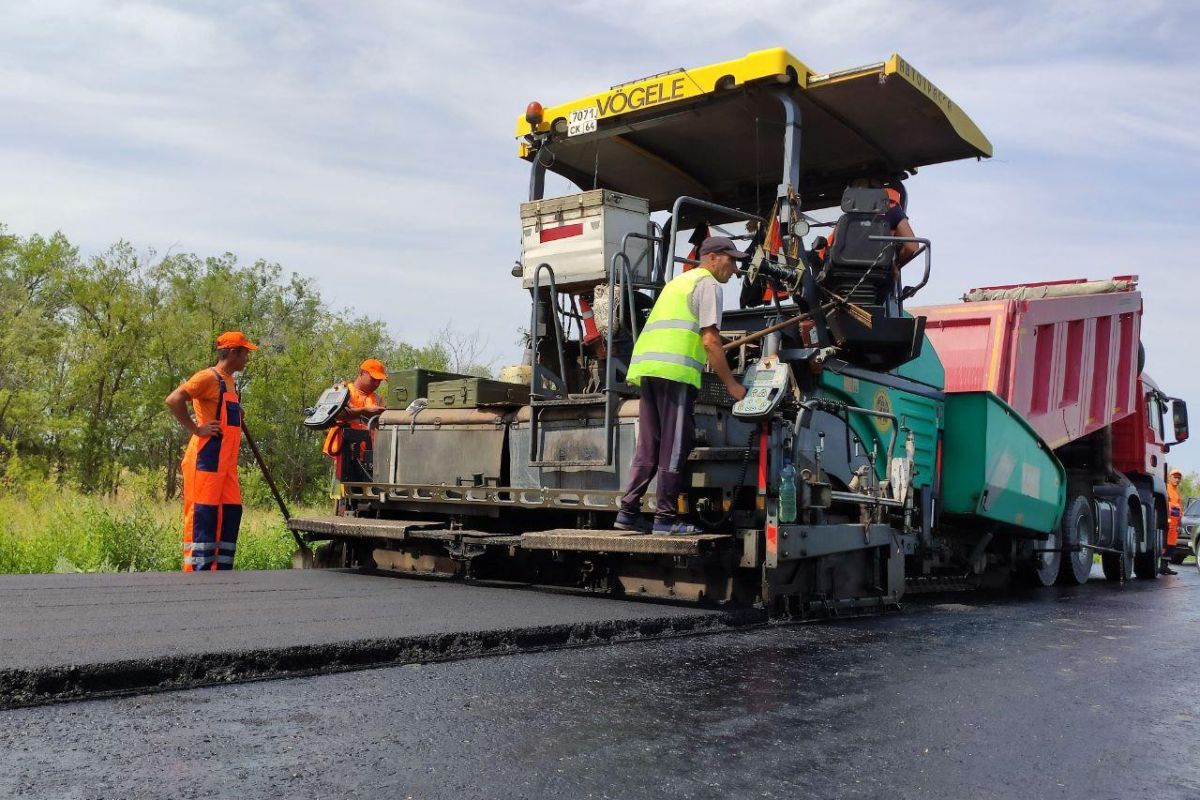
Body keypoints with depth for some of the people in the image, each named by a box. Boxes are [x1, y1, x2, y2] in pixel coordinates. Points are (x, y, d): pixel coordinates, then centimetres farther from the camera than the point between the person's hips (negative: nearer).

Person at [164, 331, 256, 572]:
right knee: (203, 515, -8)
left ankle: (221, 570, 13)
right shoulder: (209, 377, -9)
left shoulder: (229, 382, 19)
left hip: (226, 462, 9)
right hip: (206, 459, -9)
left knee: (231, 513, 8)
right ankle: (196, 570, -5)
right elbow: (173, 400, -20)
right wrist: (196, 429, -18)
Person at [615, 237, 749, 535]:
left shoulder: (679, 281, 30)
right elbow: (710, 341, -7)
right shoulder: (708, 284, 1)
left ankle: (628, 511, 10)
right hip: (675, 371, -9)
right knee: (674, 446, -5)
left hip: (645, 367, 9)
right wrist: (731, 384, -4)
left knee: (648, 445, 11)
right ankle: (665, 518, -3)